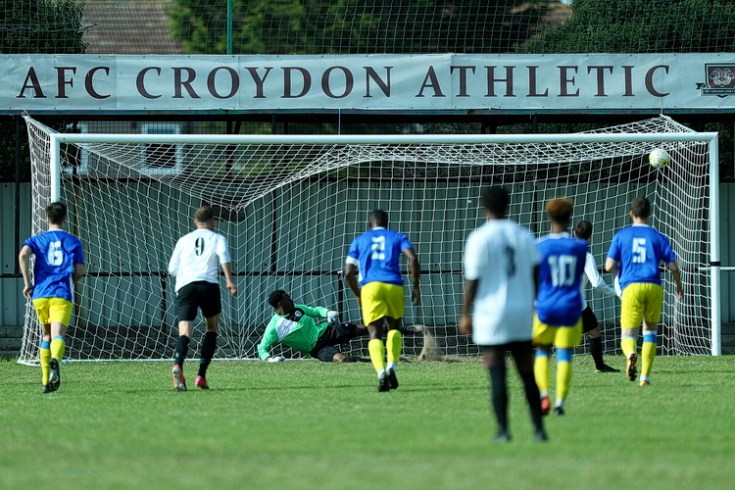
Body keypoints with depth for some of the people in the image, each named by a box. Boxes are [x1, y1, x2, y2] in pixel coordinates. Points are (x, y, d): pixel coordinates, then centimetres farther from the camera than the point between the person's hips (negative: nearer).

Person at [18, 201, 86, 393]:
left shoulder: (37, 239, 11)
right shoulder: (73, 241, 10)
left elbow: (23, 254, -9)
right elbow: (80, 271, 6)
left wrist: (27, 282, -4)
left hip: (40, 294, 2)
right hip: (62, 295, -2)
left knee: (47, 335, 19)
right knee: (58, 335, -15)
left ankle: (46, 380, 15)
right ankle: (55, 360, -48)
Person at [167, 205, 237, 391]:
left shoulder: (184, 240, 25)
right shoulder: (217, 239, 17)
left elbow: (172, 268, 23)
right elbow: (224, 256, -5)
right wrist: (229, 281, -13)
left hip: (184, 285, 2)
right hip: (209, 284, -1)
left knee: (185, 332, -10)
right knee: (212, 328, 18)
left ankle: (178, 366, -41)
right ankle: (201, 375, 5)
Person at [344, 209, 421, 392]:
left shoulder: (359, 241, 21)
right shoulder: (398, 237, 19)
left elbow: (348, 272, 13)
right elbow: (412, 258, 0)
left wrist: (358, 295, 26)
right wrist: (415, 286, 7)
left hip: (370, 286, -1)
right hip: (394, 286, 1)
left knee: (375, 334, -2)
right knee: (394, 327, 21)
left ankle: (381, 372, -24)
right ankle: (392, 366, 1)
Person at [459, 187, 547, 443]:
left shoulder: (479, 238, -7)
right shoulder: (524, 236, 7)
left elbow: (472, 280, -8)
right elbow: (535, 275, 8)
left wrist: (465, 314, 1)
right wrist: (533, 304, 19)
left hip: (491, 315, -4)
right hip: (522, 315, 4)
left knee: (497, 376, -4)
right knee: (528, 374, 10)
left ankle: (503, 430, -7)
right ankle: (538, 428, 9)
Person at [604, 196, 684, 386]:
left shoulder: (621, 235, 8)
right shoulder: (658, 237, 9)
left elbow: (609, 266, 3)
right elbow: (673, 266, 6)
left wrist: (618, 273, 26)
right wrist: (679, 286, 24)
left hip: (631, 287, -1)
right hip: (654, 287, 1)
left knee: (628, 337, 0)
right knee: (650, 332, 19)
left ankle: (631, 354, -36)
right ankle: (645, 376, 13)